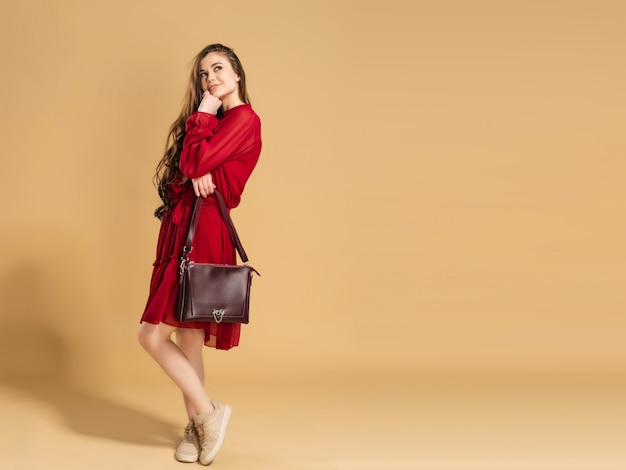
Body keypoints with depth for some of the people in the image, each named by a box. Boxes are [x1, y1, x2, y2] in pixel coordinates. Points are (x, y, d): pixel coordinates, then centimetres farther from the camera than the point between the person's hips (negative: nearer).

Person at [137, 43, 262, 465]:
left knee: (153, 334, -11)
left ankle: (208, 413, 1)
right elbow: (185, 167, 9)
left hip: (204, 232, -9)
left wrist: (202, 115, -3)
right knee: (187, 337, 11)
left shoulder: (244, 119, -7)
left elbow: (195, 162, -16)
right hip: (182, 228, 9)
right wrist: (195, 175, -13)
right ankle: (198, 424, 21)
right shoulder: (214, 121, 21)